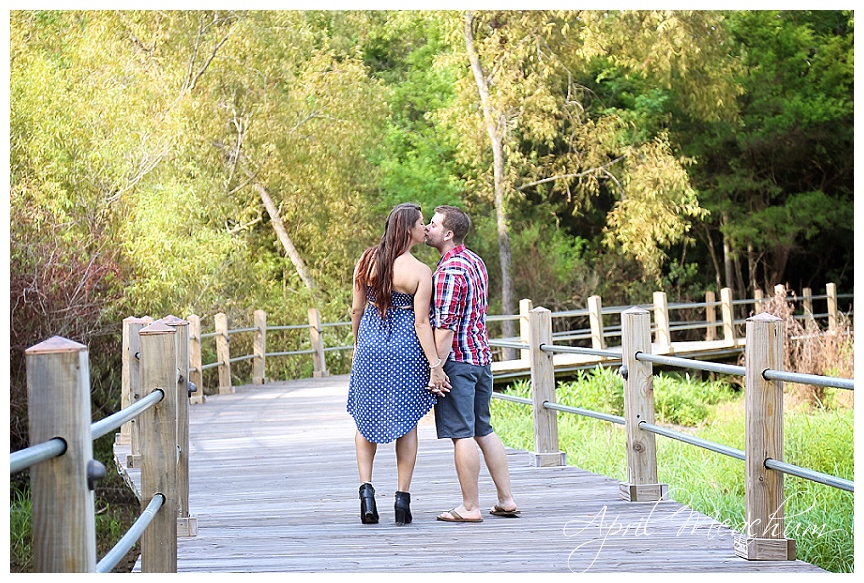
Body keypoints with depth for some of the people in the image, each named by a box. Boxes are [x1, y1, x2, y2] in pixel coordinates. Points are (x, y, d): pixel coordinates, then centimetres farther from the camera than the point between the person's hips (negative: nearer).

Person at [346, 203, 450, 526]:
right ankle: (402, 498, 8)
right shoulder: (420, 271, -13)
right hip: (406, 349, -3)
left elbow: (356, 309, 6)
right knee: (406, 422, 8)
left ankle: (366, 487, 1)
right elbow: (421, 323, -15)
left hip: (370, 345, 3)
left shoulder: (367, 260, -1)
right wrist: (435, 365, -12)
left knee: (366, 419, 16)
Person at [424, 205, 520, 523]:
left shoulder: (449, 271, -17)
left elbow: (445, 327, -21)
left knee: (462, 434, -4)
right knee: (484, 430, 15)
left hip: (457, 359, -9)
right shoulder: (476, 261, 13)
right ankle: (506, 499, 16)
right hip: (482, 357, 10)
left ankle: (470, 508, 0)